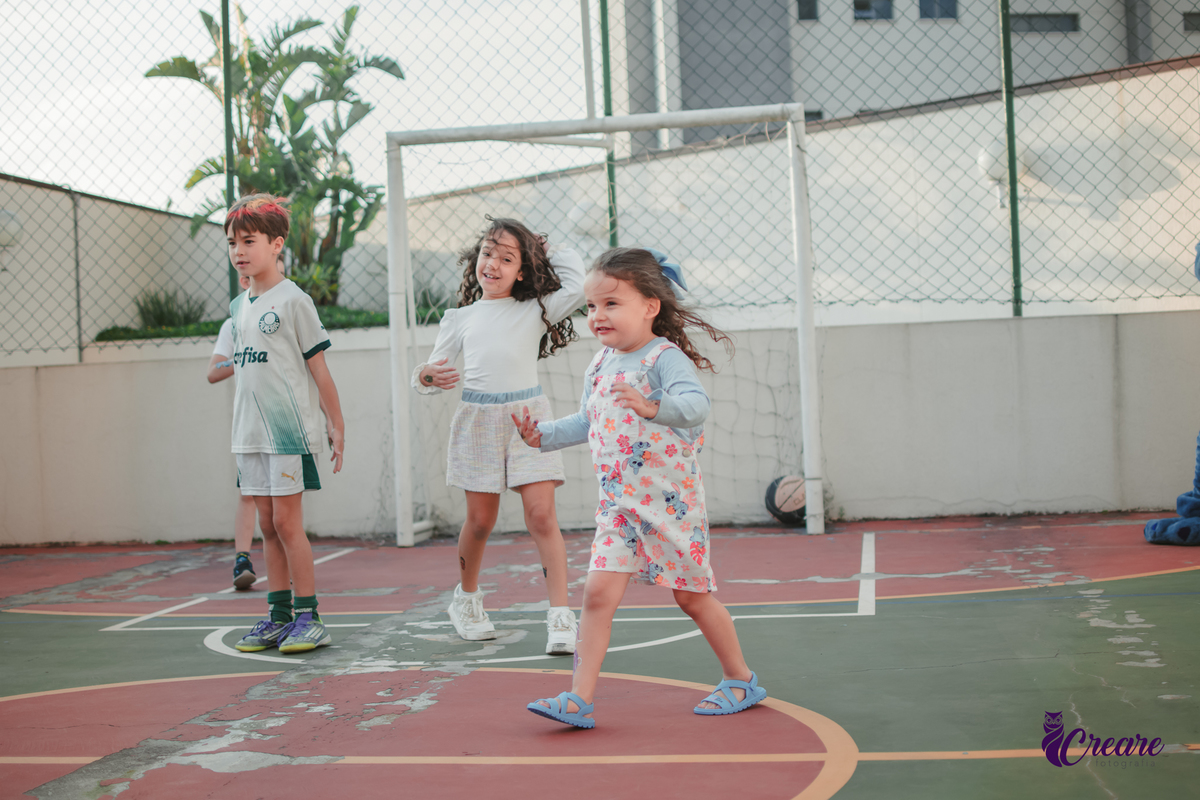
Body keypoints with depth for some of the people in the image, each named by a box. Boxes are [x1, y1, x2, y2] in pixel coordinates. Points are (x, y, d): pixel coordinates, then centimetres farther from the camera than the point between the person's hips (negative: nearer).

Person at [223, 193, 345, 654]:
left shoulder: (293, 300, -6)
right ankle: (278, 616, 16)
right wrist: (240, 428, 17)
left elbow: (318, 366, -5)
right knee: (267, 526, 9)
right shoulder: (239, 306, 14)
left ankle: (308, 617, 1)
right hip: (249, 434, 7)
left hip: (289, 430, -7)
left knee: (287, 522, -7)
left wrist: (336, 425, -4)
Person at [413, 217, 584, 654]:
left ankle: (560, 617, -10)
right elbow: (432, 371, 16)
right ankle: (467, 598, 31)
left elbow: (575, 288, -7)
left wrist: (551, 253, 9)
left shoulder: (534, 311, 9)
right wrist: (427, 375, -9)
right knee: (480, 520, 7)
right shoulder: (459, 318, 14)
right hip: (478, 418, 2)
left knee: (542, 516, -10)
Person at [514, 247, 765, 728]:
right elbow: (587, 422, 24)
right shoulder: (599, 366, 9)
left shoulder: (665, 357, -14)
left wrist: (652, 406, -47)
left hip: (670, 501, -6)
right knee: (598, 594, -4)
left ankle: (741, 680, 26)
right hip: (617, 504, 6)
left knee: (692, 597, 7)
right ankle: (579, 698, -3)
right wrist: (543, 435, 15)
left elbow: (696, 404, -31)